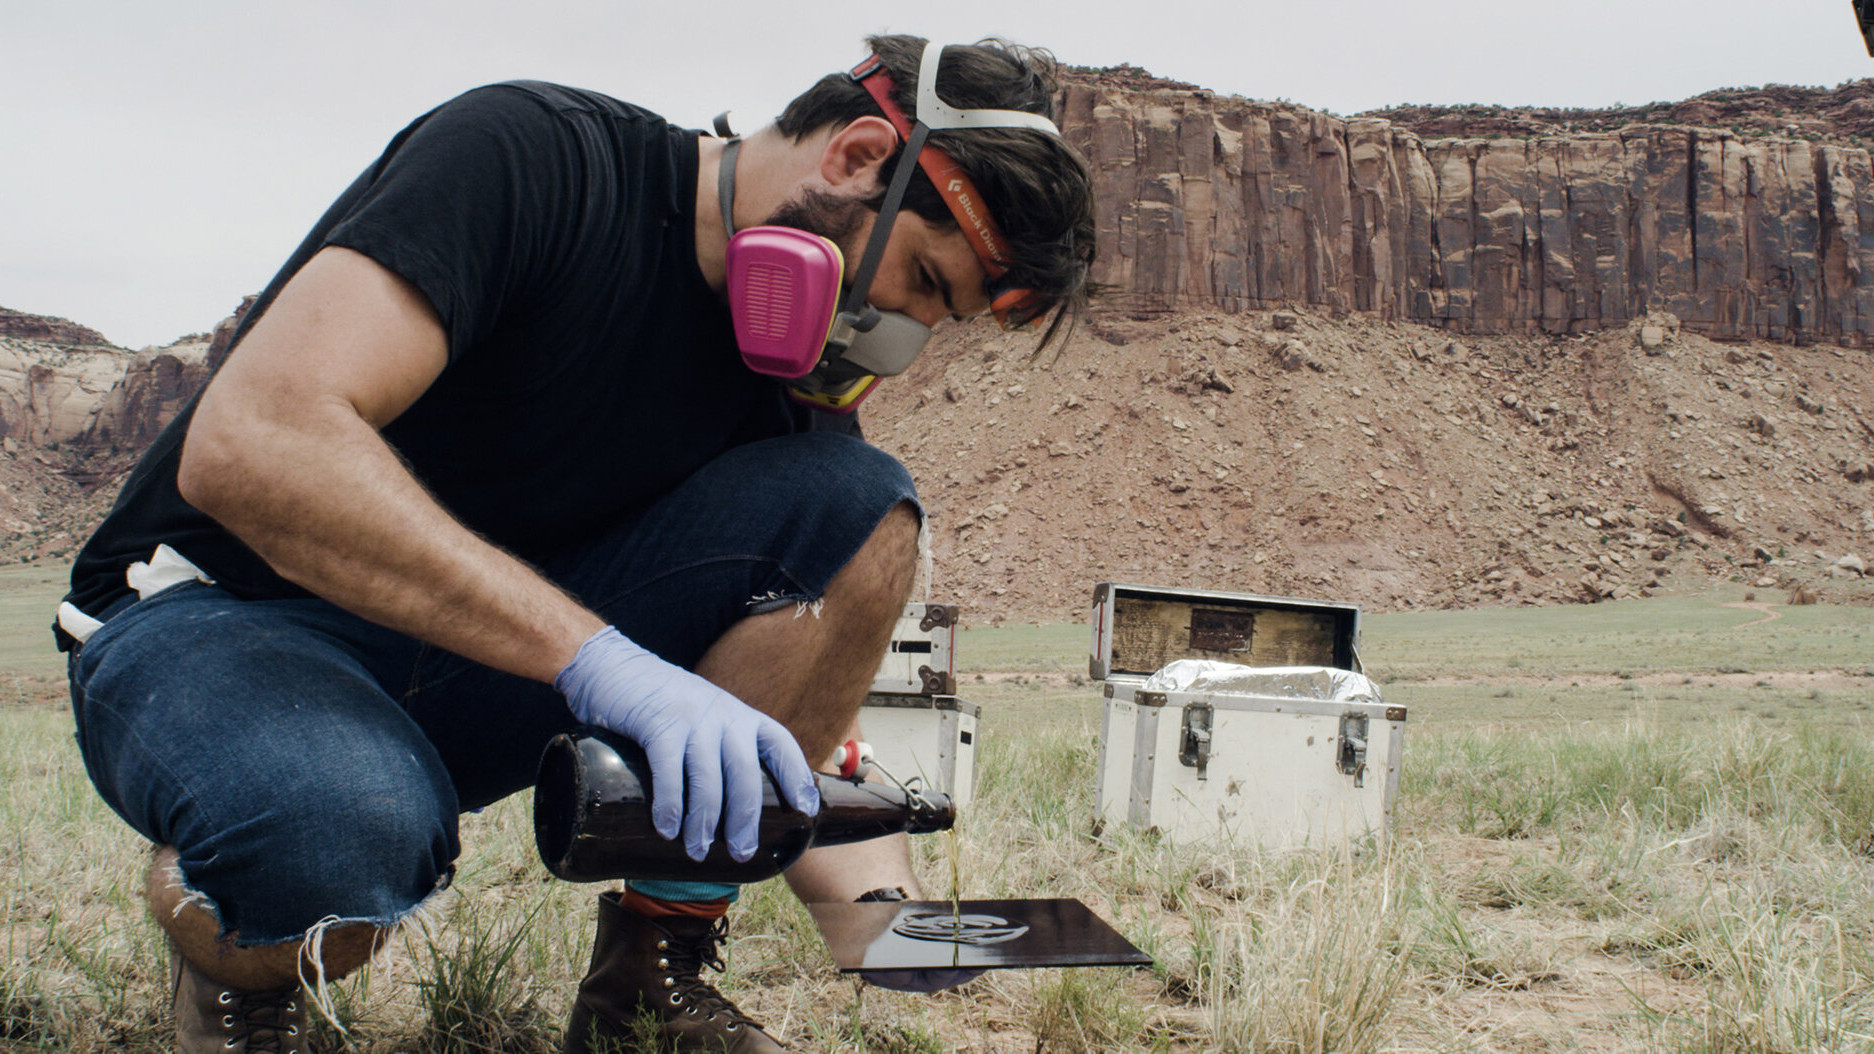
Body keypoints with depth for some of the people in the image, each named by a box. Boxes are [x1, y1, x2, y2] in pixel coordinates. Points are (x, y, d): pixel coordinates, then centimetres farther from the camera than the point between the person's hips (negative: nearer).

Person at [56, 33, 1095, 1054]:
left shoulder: (790, 373, -1)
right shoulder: (528, 155, -20)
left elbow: (798, 715, 0)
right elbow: (250, 443, -34)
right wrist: (598, 655, -38)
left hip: (487, 679, 5)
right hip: (212, 622, -5)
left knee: (857, 504, -14)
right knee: (345, 828, -41)